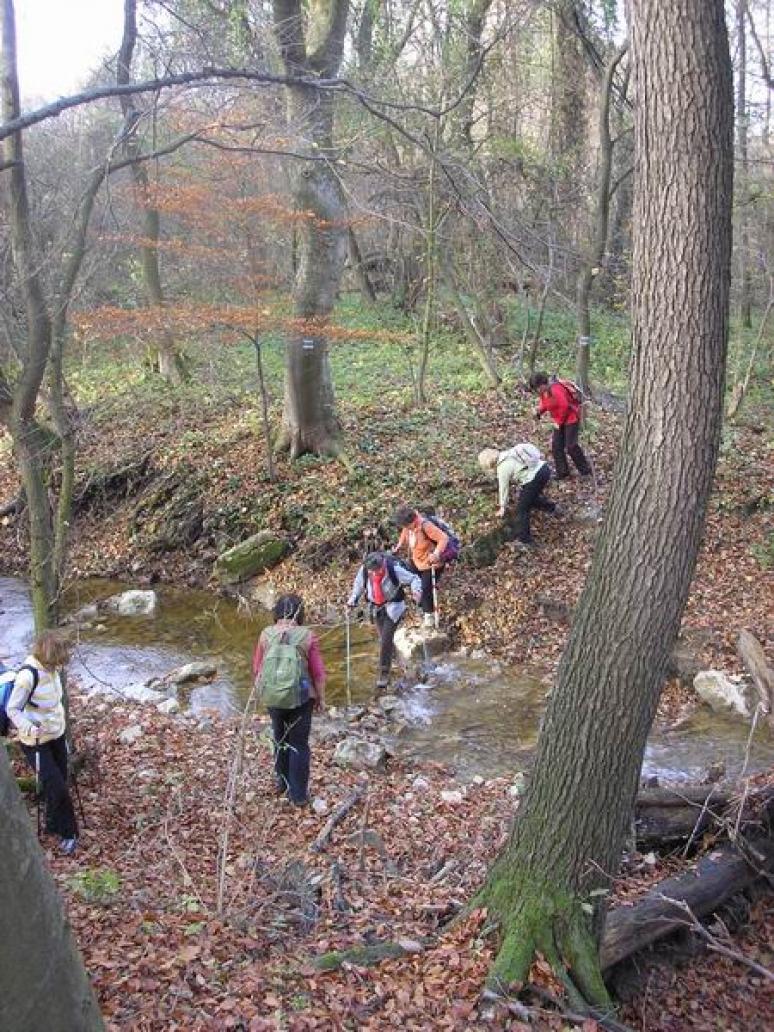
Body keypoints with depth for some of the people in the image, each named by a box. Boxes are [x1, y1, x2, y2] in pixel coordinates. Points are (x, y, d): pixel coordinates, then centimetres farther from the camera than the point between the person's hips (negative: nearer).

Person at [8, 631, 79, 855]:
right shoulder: (28, 675, -27)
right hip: (36, 742, -7)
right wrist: (29, 728, -33)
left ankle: (55, 826, 34)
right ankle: (67, 832, 14)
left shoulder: (51, 668, -6)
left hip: (57, 734, 7)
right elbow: (12, 709, -19)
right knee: (56, 787, -4)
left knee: (60, 781, 15)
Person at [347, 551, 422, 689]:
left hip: (393, 606, -4)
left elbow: (414, 579, -15)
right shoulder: (364, 570, -17)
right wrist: (353, 599, -4)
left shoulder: (395, 570, -28)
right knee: (383, 639, 13)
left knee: (386, 640, -13)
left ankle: (384, 673, -3)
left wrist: (416, 590, -33)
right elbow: (359, 584, 6)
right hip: (376, 607, 4)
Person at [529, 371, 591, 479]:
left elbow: (564, 406, -26)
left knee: (571, 446, -11)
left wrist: (559, 422, -17)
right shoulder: (543, 393, 4)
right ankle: (562, 472, 13)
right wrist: (539, 410, -8)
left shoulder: (555, 390, -25)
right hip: (559, 422, 10)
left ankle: (585, 470, 4)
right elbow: (544, 405, 15)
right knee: (556, 446, 5)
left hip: (571, 419, -10)